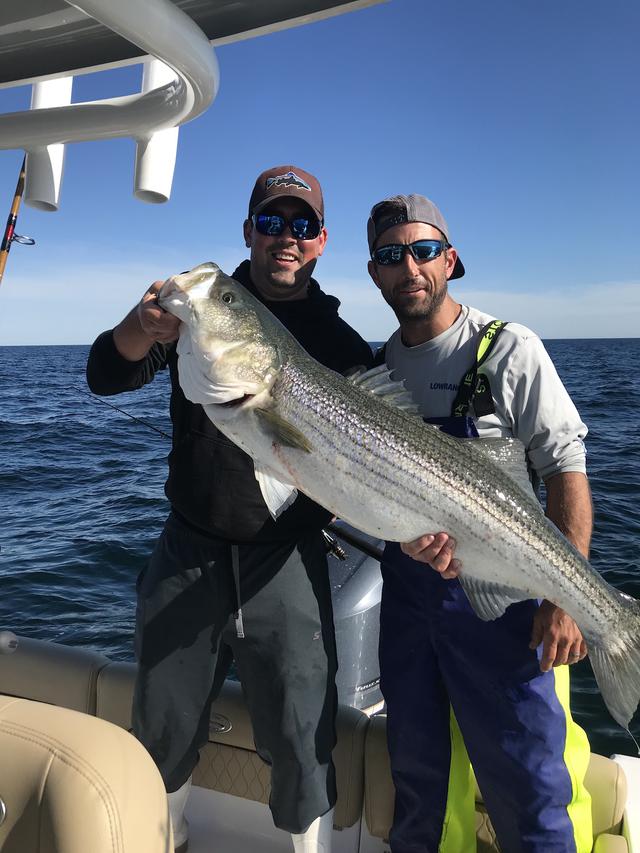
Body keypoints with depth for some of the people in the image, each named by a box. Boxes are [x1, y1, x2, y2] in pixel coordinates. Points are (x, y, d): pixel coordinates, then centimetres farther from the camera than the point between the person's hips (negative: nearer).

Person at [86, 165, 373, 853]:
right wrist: (141, 327, -28)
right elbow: (104, 377, -6)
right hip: (189, 552, 2)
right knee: (163, 730, 16)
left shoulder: (341, 344, 0)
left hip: (286, 561, -1)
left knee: (301, 743, 5)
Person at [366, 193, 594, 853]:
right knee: (417, 773, 19)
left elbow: (566, 471, -9)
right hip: (406, 587, 5)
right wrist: (408, 536, -15)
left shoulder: (508, 349, -7)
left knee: (527, 784, 3)